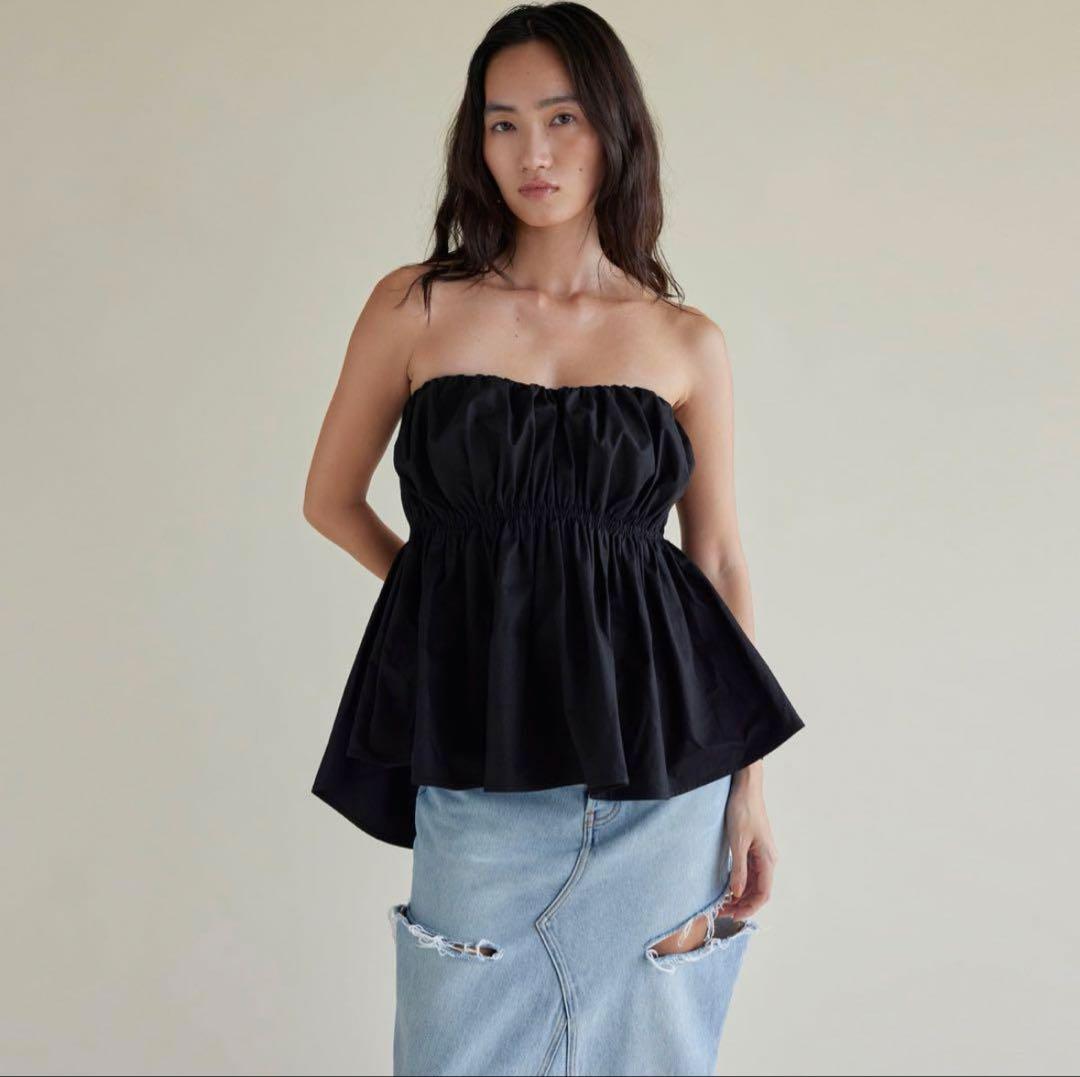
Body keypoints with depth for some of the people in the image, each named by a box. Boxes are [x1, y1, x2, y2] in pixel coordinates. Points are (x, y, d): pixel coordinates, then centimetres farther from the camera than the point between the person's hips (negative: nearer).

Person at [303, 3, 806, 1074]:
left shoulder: (688, 341, 4)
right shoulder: (414, 307, 1)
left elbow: (721, 562, 6)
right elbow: (330, 499, 12)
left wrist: (750, 790, 3)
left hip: (657, 770, 1)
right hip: (481, 765, -1)